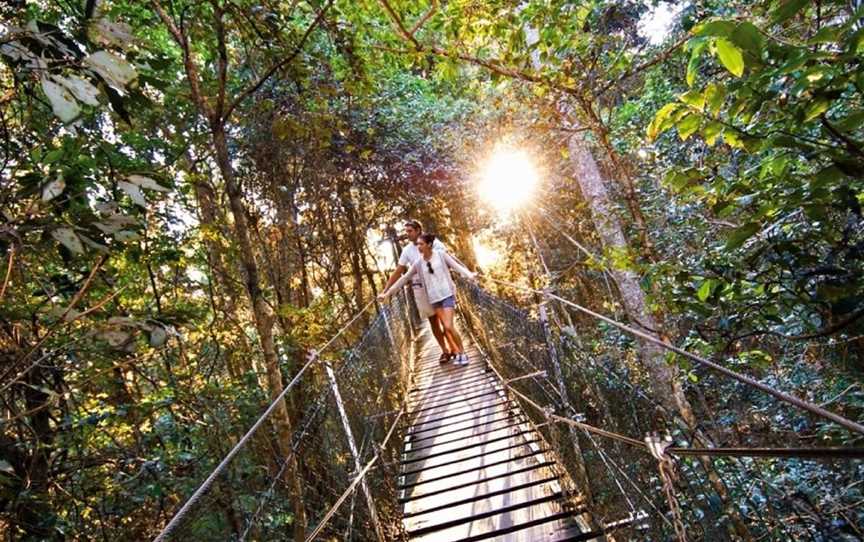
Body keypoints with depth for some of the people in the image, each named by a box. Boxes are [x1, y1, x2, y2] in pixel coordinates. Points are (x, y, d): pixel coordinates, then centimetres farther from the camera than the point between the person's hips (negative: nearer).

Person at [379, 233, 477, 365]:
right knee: (446, 328, 2)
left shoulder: (441, 254, -1)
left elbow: (456, 266, -10)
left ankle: (462, 353, 3)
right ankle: (459, 353, 17)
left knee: (449, 326, -14)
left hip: (447, 294, -4)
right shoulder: (418, 263, 6)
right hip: (434, 299, 4)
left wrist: (469, 275, -29)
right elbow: (404, 278, 9)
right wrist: (387, 293, 7)